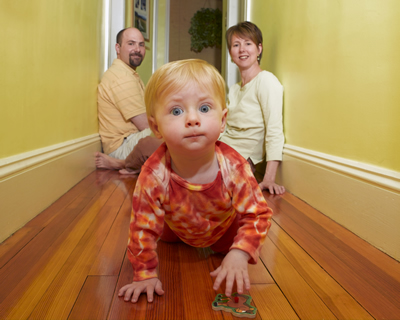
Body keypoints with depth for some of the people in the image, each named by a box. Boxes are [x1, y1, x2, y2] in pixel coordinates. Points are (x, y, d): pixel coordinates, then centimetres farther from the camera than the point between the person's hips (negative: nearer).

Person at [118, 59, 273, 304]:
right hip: (177, 227, 1)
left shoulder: (234, 167, -41)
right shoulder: (154, 176, -42)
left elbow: (258, 214, -31)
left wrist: (239, 254, -44)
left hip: (225, 229, -1)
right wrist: (145, 273, -25)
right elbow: (144, 228, -29)